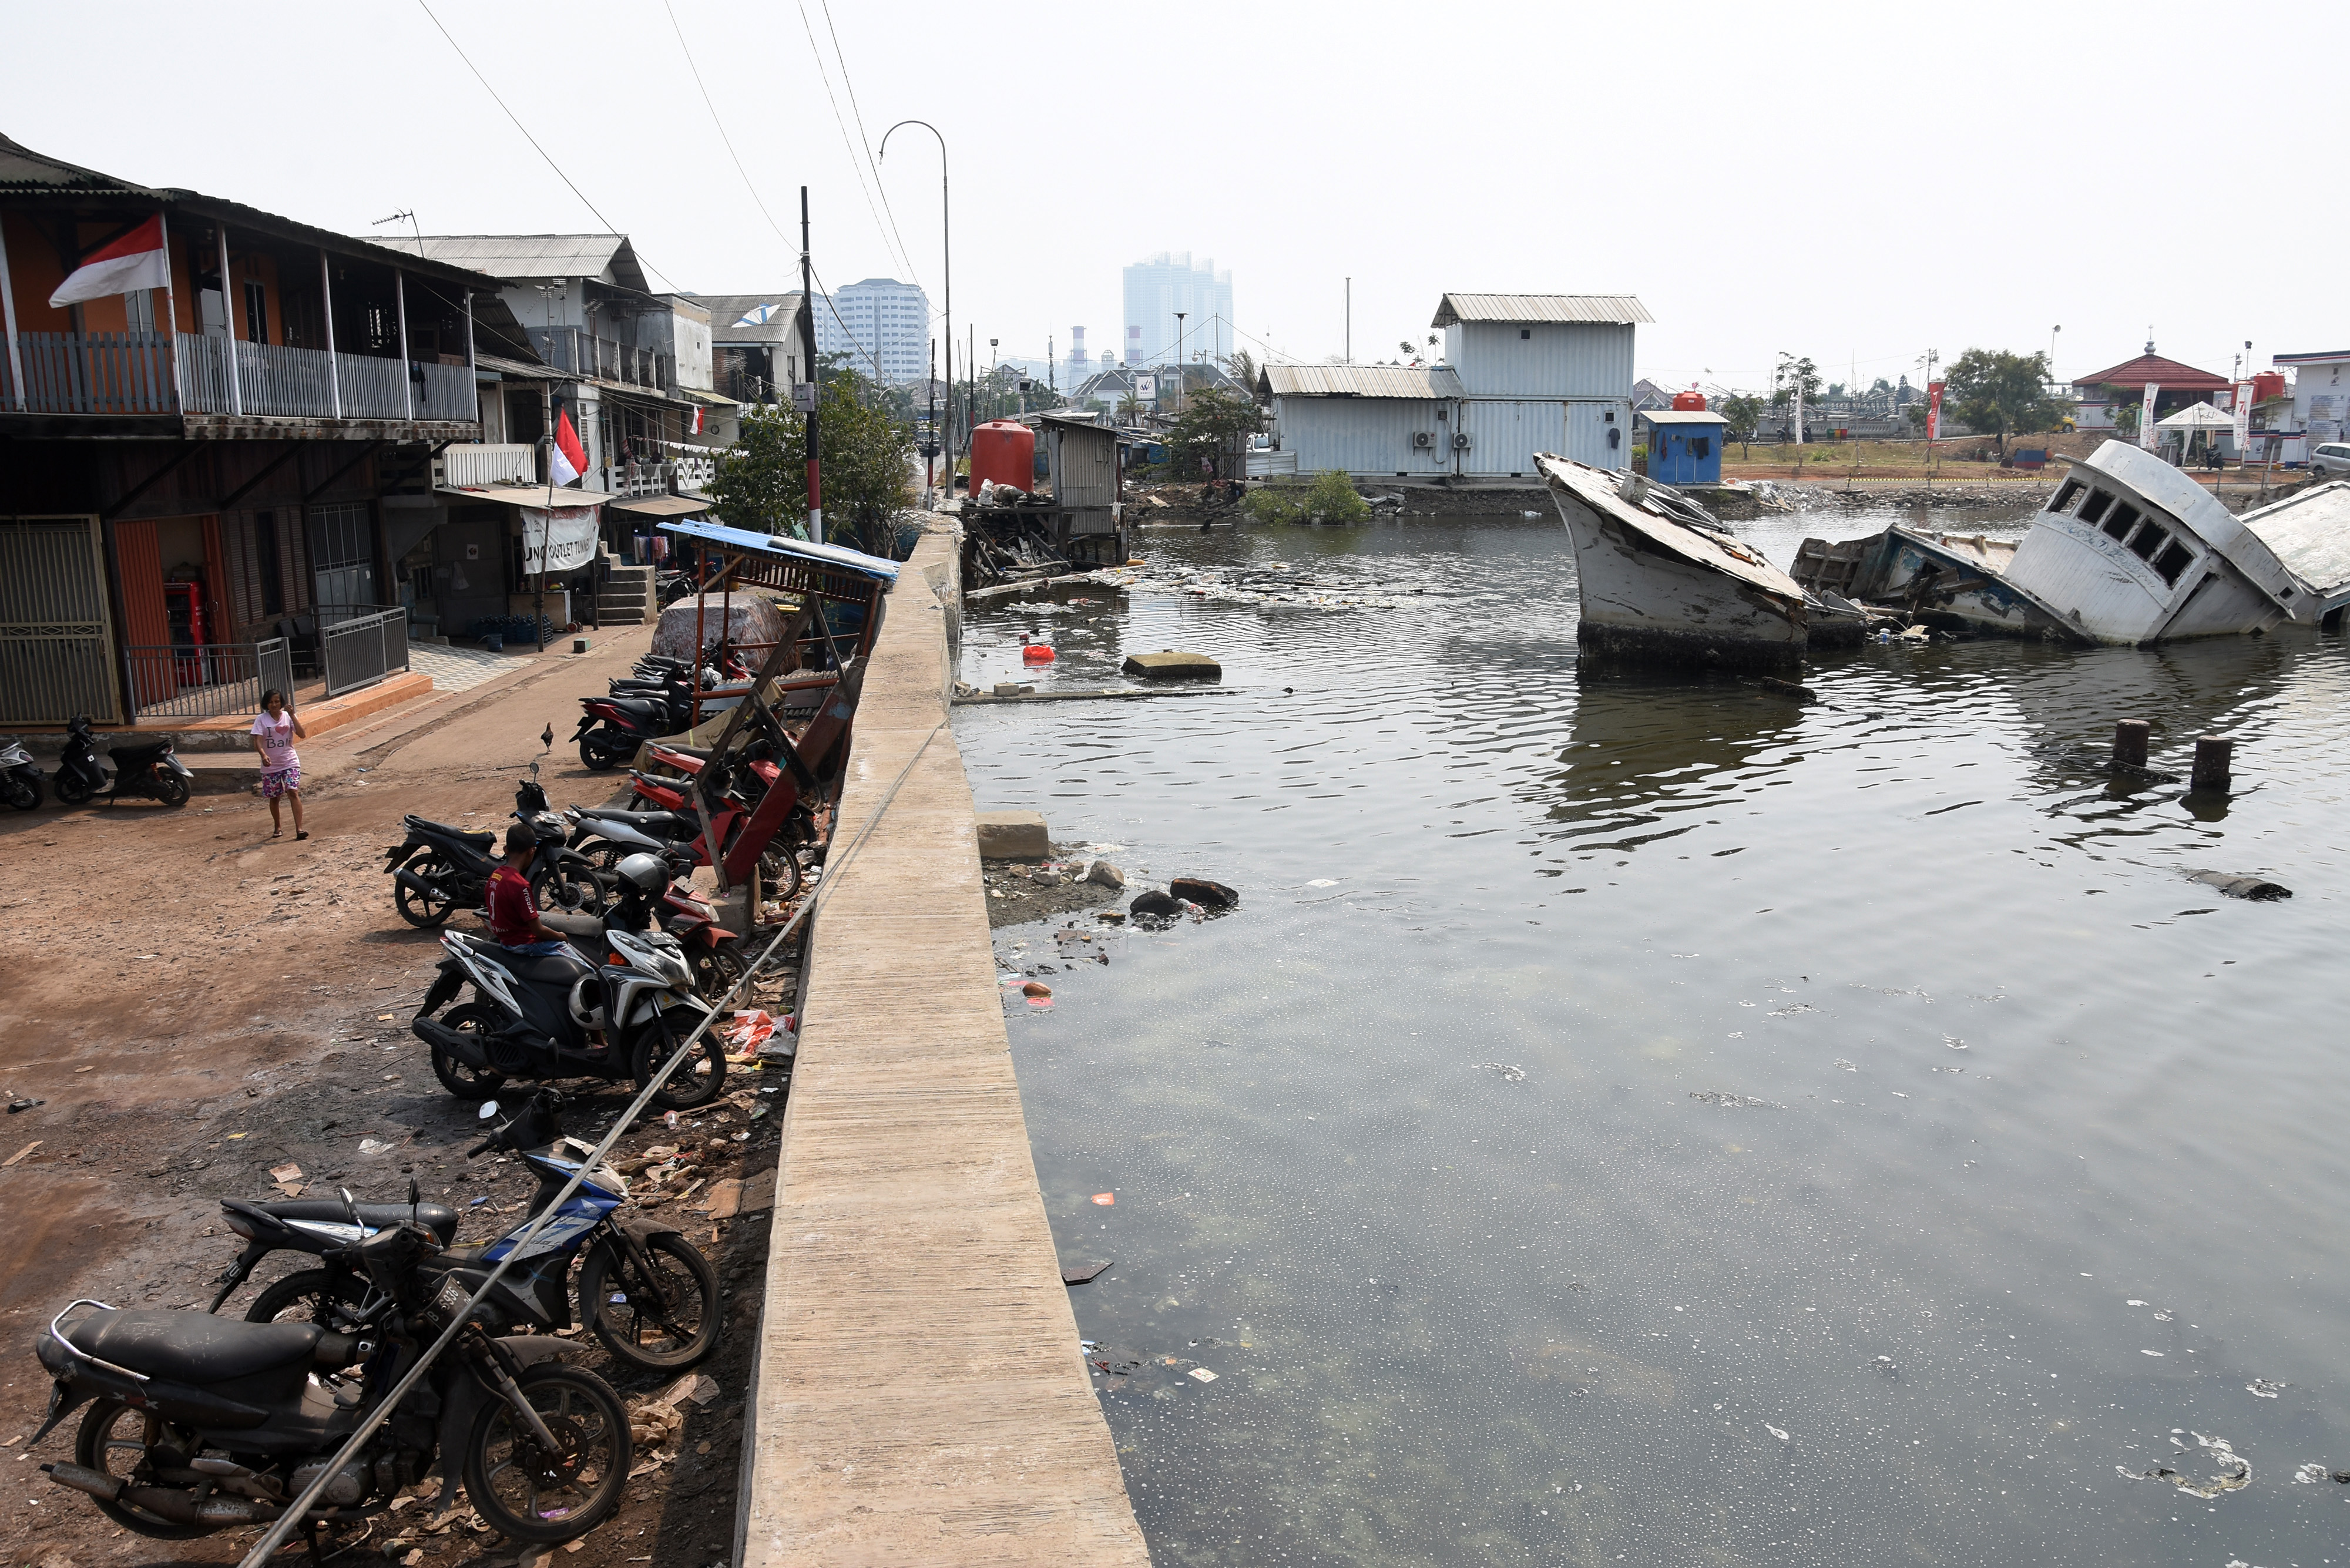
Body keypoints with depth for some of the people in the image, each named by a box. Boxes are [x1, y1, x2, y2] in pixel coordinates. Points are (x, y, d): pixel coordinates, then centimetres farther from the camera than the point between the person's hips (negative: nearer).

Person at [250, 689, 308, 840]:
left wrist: (292, 715, -19)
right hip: (270, 765, 1)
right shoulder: (261, 720, -4)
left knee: (293, 792, -15)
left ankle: (299, 829, -20)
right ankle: (278, 826, 33)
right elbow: (257, 741, -14)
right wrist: (264, 755, -33)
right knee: (274, 797, 11)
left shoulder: (288, 716, -1)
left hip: (290, 762, -1)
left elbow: (302, 734, -13)